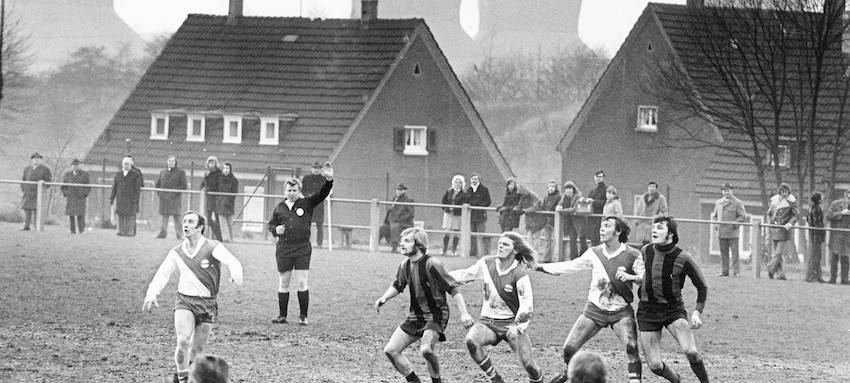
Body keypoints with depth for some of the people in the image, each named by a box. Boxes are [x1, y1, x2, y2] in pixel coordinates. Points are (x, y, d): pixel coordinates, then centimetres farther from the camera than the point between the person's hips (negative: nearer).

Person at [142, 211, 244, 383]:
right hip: (184, 301, 1)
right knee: (183, 341, -20)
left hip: (207, 304, -1)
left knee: (197, 350, 4)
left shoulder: (212, 247, -6)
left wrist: (236, 274, -43)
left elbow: (231, 261, -20)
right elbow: (162, 274, 13)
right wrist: (151, 295, -3)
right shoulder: (177, 252, 7)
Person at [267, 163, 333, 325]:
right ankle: (282, 315, 16)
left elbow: (322, 195, -7)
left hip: (302, 249, -3)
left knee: (301, 283, -5)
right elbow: (271, 224, 20)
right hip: (283, 249, 3)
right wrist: (276, 230, -3)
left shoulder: (307, 204, 3)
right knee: (283, 283, 7)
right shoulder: (280, 208, 10)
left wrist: (329, 181, -23)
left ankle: (303, 316, 3)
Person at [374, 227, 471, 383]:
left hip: (435, 315, -8)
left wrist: (463, 313, -25)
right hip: (415, 315, 8)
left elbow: (453, 289, -18)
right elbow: (397, 286, 23)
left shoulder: (432, 264, -18)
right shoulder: (405, 265, 4)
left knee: (426, 349, -32)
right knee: (390, 350, 2)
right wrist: (384, 298, 4)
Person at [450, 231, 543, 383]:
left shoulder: (520, 273, -13)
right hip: (488, 322, 4)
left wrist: (517, 326, -29)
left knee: (528, 364, -16)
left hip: (511, 322, -4)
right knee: (471, 341, -28)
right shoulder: (487, 264, 1)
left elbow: (526, 304, -17)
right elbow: (465, 274, 16)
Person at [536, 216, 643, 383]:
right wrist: (541, 267, 16)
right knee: (569, 347, -1)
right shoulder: (594, 253, 2)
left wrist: (630, 277, -30)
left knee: (631, 347, -26)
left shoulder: (632, 255, -9)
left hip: (621, 311, -3)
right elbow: (571, 266, 14)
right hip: (594, 309, 3)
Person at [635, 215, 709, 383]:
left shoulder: (683, 258, -11)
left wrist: (697, 312, -9)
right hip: (647, 311, 3)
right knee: (654, 366, -4)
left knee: (691, 351, -26)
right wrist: (630, 277, 4)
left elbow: (702, 286, 0)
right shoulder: (646, 251, 1)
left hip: (673, 309, -3)